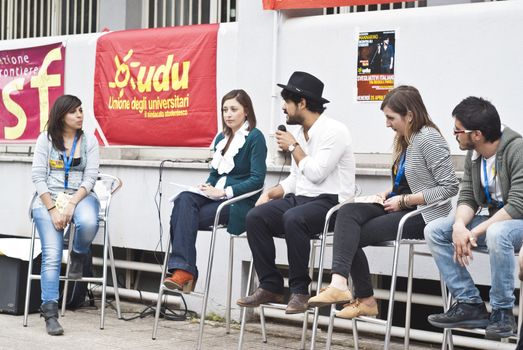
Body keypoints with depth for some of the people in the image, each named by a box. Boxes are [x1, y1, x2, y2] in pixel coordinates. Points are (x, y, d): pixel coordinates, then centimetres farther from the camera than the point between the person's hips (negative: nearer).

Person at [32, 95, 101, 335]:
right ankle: (50, 312, -17)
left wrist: (71, 204, -16)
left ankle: (79, 256, -2)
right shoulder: (46, 139, 5)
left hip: (80, 196, 1)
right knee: (52, 254, -20)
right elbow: (38, 176, -1)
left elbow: (90, 177, 0)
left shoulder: (89, 141, 8)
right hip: (48, 198, -1)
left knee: (88, 224, -36)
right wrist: (53, 209, -12)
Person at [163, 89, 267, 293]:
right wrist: (207, 186, -1)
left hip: (239, 201, -6)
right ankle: (183, 269, -36)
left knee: (184, 215, -26)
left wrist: (224, 192, -19)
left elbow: (257, 179, -12)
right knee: (184, 199, -26)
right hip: (216, 196, 6)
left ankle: (183, 270, -26)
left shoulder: (255, 138, -4)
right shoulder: (222, 138, 19)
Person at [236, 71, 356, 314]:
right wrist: (271, 193, 6)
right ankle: (270, 287, -10)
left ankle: (299, 290, -23)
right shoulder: (300, 133, 15)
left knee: (293, 218, -36)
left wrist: (293, 147, -6)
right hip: (300, 199, 8)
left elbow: (316, 173, -19)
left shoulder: (333, 131, -10)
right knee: (255, 217, -14)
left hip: (329, 201, -8)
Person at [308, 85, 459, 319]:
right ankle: (339, 283, -29)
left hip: (423, 215, -8)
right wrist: (388, 194, 6)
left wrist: (405, 200, -16)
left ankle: (365, 300, -14)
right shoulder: (404, 140, 17)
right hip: (401, 209, 8)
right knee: (348, 212, -19)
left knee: (353, 235, -18)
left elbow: (450, 187, -17)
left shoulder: (429, 138, -12)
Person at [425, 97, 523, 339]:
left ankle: (502, 311, -21)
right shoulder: (473, 155, 2)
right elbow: (467, 198, 2)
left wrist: (475, 233, -28)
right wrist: (459, 226, -21)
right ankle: (470, 304, -8)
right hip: (493, 219, 8)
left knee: (497, 233, -40)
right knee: (434, 231, -8)